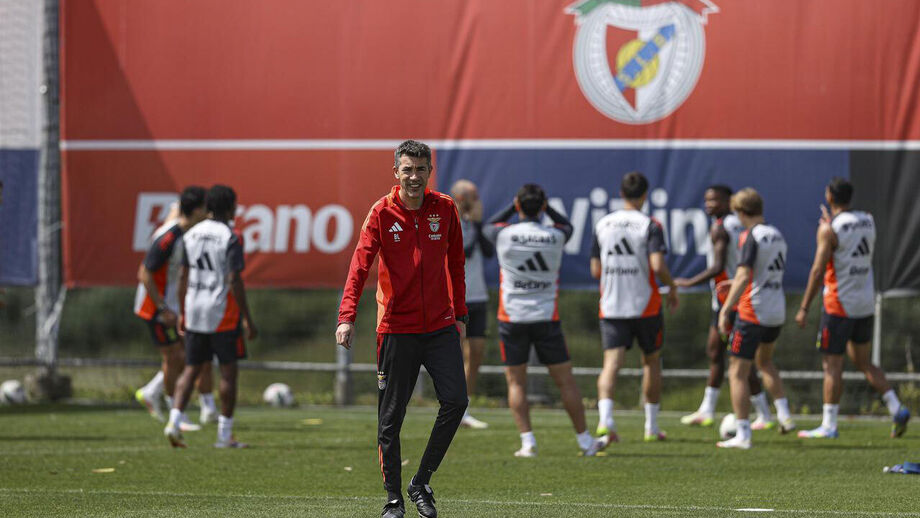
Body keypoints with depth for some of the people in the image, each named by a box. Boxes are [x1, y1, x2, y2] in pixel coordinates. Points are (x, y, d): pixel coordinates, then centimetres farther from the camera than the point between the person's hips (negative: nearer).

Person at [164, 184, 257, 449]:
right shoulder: (231, 238, -11)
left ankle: (174, 421, -6)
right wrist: (247, 319, -11)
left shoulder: (192, 234, 8)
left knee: (191, 368, 12)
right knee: (228, 371, 3)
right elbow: (234, 281, -15)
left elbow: (183, 277, 10)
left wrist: (182, 313, 18)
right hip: (223, 313, -5)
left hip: (194, 310, 6)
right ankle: (224, 434, 4)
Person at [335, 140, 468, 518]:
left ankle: (421, 483, 5)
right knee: (390, 418, 1)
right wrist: (347, 317, -26)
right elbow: (360, 265, -14)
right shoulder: (382, 213, -5)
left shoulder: (444, 209, 4)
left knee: (455, 401, -11)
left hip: (440, 326, 2)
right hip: (396, 328, -2)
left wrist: (459, 314, 13)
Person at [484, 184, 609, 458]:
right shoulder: (555, 237, -4)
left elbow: (488, 227, 17)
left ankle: (527, 442, -4)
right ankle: (585, 441, 10)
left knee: (516, 382, 6)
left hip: (512, 319, -1)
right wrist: (545, 206, 17)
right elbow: (567, 225, 21)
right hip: (546, 318, 1)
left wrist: (514, 206, 17)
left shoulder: (505, 235, -7)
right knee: (565, 380, 7)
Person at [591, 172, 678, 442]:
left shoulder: (603, 224, 6)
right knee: (651, 361, 16)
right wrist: (672, 287, 0)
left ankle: (605, 419, -31)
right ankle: (651, 426, 21)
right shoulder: (650, 226, -7)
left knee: (611, 362, -7)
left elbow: (595, 270, 9)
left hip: (610, 306, 2)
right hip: (645, 306, -2)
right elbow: (658, 266, -18)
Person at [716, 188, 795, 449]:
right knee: (765, 360, 30)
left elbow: (744, 276, -24)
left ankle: (743, 435, -5)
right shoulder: (777, 236, 11)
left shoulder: (751, 237, -13)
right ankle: (784, 415, 19)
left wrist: (725, 310, -25)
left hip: (752, 313, -8)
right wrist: (737, 284, 34)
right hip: (777, 313, 8)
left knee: (738, 372, 0)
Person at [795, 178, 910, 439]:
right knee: (862, 361, 17)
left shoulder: (829, 229, -13)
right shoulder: (867, 220, 7)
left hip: (840, 305, -7)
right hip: (866, 304, 7)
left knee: (832, 365, 0)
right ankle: (896, 409, 5)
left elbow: (818, 270, -17)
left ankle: (829, 425, 2)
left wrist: (804, 308, -12)